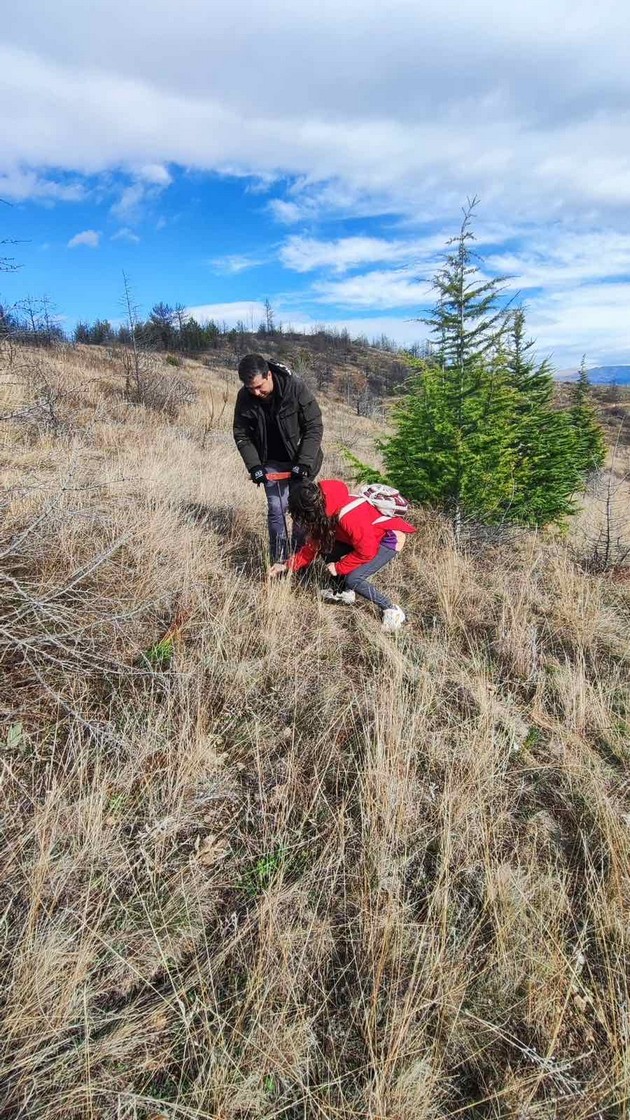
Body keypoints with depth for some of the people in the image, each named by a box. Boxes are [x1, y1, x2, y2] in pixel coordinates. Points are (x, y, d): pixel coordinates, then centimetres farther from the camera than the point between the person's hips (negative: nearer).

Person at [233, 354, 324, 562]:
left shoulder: (296, 388, -23)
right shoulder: (244, 398, -14)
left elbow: (314, 427, -18)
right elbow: (241, 435, -3)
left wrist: (304, 462, -24)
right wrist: (254, 466, -14)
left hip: (300, 460, -2)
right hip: (271, 462, 2)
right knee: (276, 508, -1)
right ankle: (278, 559, 11)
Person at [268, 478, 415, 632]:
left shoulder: (349, 516, -34)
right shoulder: (327, 510, -6)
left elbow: (366, 552, -27)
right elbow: (315, 542, 4)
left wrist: (339, 567, -15)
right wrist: (288, 565, 1)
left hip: (390, 538, -9)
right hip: (369, 537, 9)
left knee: (353, 579, -20)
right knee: (327, 548, 0)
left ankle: (392, 610, -4)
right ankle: (344, 592, 18)